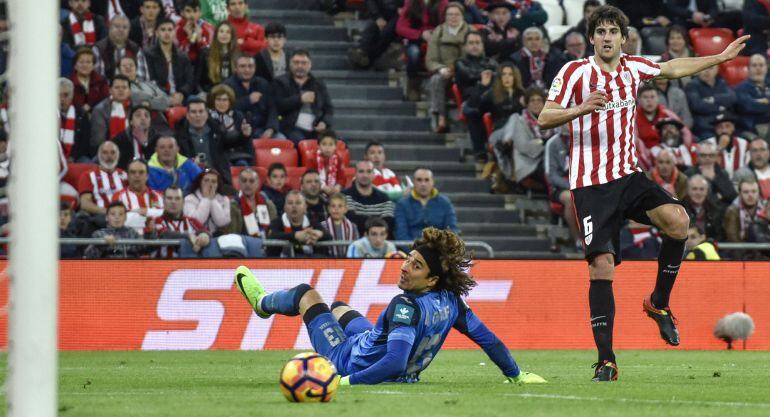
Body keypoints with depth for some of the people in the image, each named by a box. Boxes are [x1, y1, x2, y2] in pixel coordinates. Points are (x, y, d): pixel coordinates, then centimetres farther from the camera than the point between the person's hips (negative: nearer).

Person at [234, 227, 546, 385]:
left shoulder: (407, 305, -36)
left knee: (307, 295, 14)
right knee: (337, 307, 33)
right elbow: (488, 339, -8)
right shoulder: (451, 301, -14)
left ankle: (263, 303, 49)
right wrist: (517, 375, 5)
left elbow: (395, 362, -44)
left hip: (352, 364, -7)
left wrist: (345, 382, -42)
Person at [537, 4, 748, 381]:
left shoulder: (633, 67, 7)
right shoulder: (575, 73, -7)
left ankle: (659, 303, 1)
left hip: (628, 176, 4)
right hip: (590, 184, -4)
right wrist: (580, 108, -32)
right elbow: (544, 118, -14)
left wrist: (721, 57, 30)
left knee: (677, 220, -22)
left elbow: (673, 68, 26)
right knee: (602, 266, -13)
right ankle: (606, 361, -6)